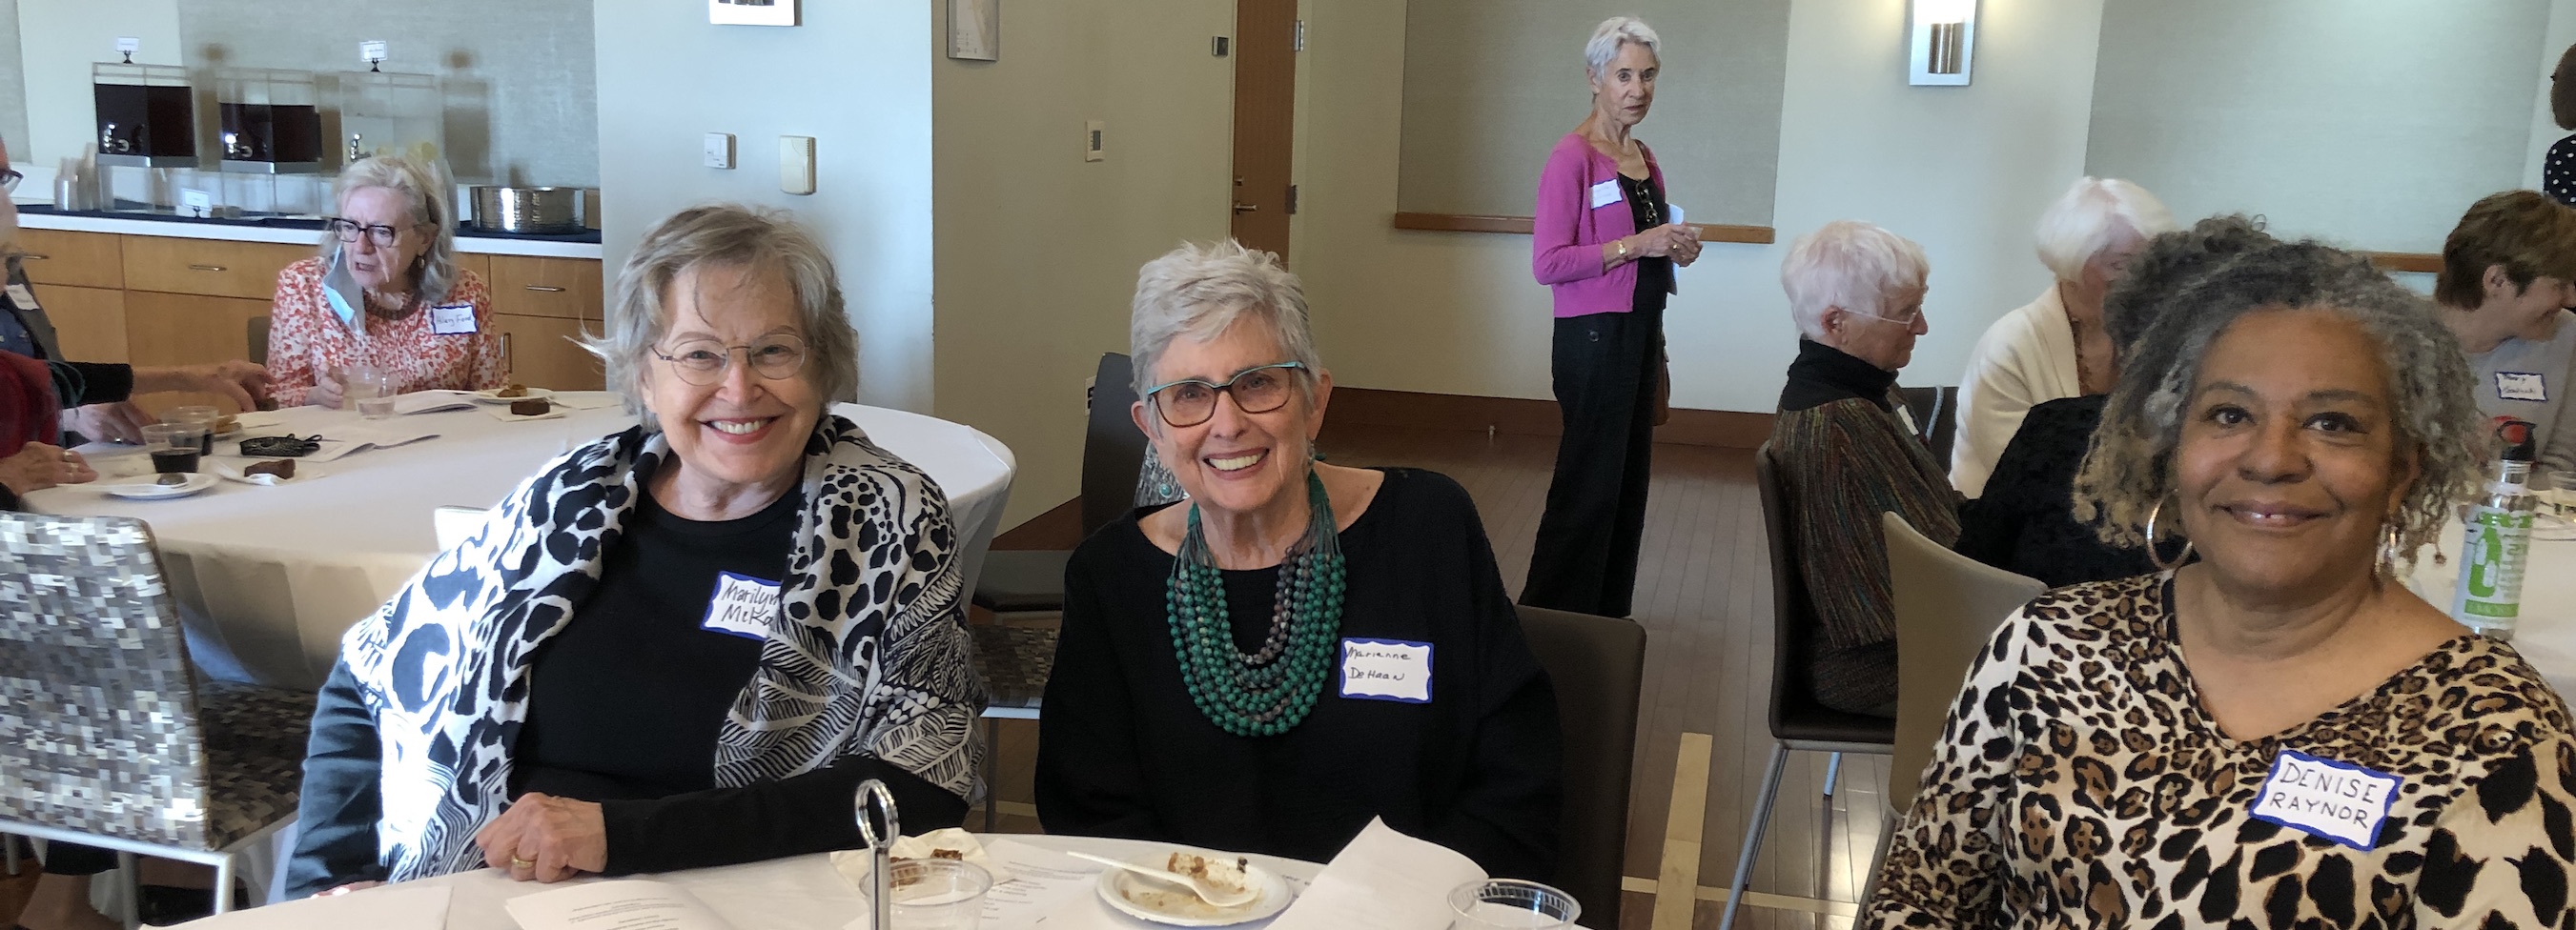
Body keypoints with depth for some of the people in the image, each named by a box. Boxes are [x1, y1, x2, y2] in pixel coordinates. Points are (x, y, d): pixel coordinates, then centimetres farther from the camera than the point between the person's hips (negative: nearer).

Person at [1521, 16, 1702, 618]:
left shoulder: (1644, 159, 13)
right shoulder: (1574, 156, -12)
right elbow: (1548, 263, -18)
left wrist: (1674, 250, 5)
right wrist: (1635, 244, -22)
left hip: (1641, 332, 8)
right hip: (1595, 336, -8)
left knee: (1628, 481, 12)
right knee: (1589, 485, -5)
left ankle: (1607, 617, 22)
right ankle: (1551, 618, 6)